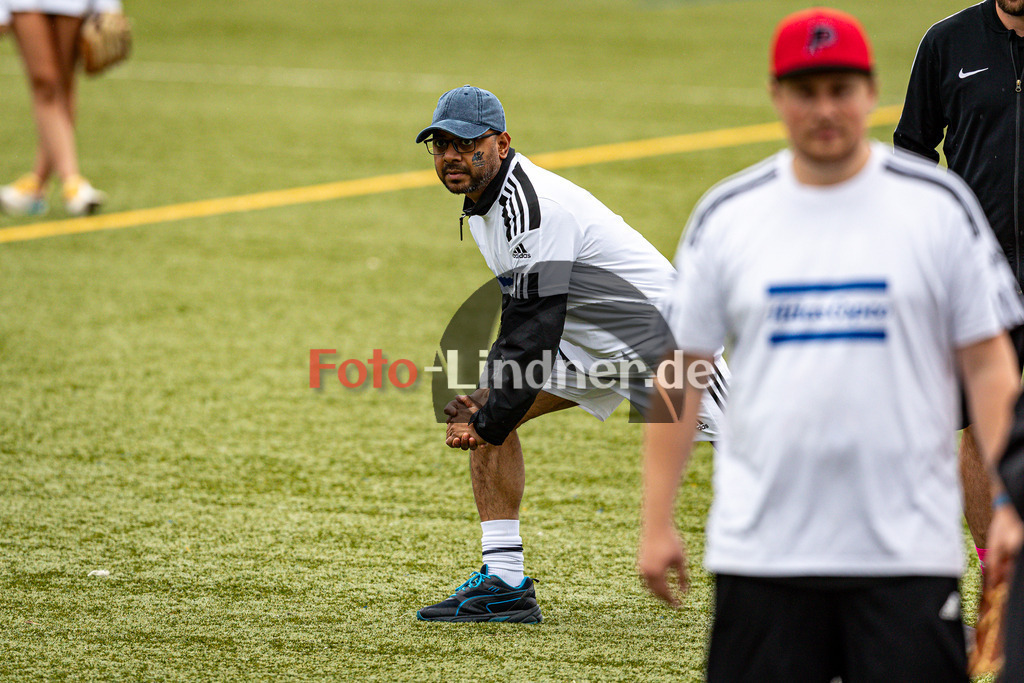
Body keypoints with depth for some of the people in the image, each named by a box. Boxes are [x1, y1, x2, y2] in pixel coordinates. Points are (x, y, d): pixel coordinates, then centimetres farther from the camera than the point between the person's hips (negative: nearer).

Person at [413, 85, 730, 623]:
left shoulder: (532, 206, -26)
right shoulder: (483, 203, 4)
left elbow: (536, 334, -28)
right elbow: (519, 318, 12)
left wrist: (490, 424, -22)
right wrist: (488, 399, 0)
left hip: (660, 331, -10)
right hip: (593, 342, 10)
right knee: (481, 416, 1)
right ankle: (504, 584, 3)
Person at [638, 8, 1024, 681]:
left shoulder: (939, 205, 2)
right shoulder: (726, 216, 6)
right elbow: (680, 372, 9)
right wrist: (657, 523, 3)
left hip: (907, 547, -2)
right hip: (760, 547, 2)